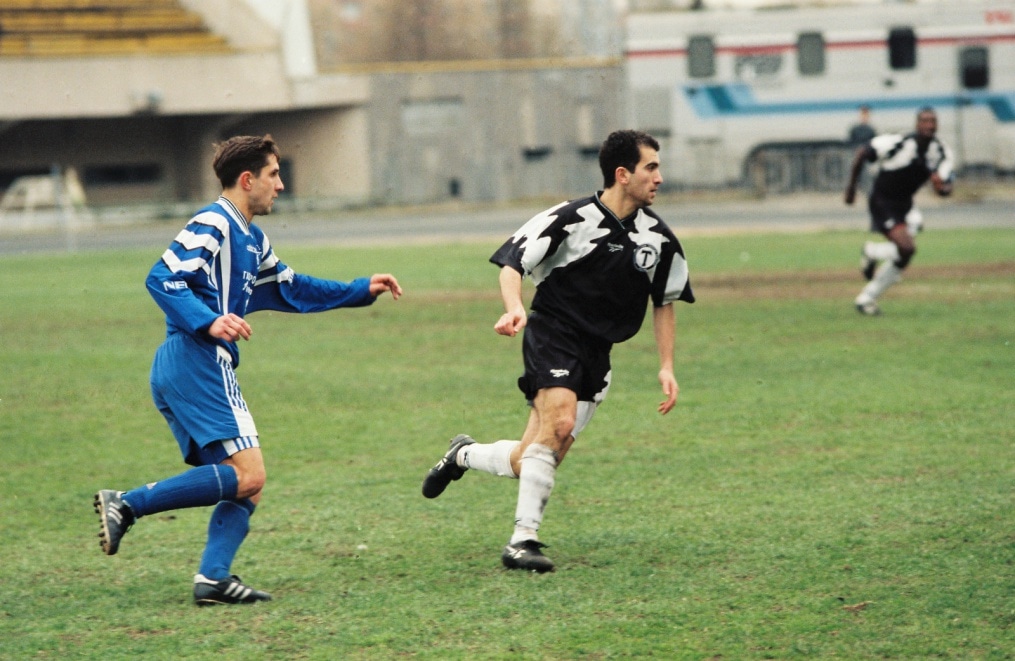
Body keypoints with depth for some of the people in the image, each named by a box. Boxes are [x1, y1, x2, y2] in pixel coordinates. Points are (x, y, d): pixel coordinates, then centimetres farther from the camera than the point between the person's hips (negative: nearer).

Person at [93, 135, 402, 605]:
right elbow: (162, 279, -17)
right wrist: (209, 322, -30)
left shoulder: (251, 239, 23)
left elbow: (290, 290, 35)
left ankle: (213, 578, -5)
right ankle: (127, 504, -18)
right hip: (197, 361, -10)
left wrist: (362, 291, 32)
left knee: (246, 486, 8)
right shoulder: (212, 226, -7)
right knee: (247, 475, -15)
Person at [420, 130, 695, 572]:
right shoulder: (572, 219, -12)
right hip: (552, 333, -5)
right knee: (559, 421, -29)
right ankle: (522, 540, -21)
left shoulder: (658, 238, 3)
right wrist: (514, 307, -29)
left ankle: (463, 455, 33)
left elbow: (665, 302, 16)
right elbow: (512, 262, -9)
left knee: (529, 462, 1)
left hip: (597, 353, 5)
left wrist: (666, 367, 8)